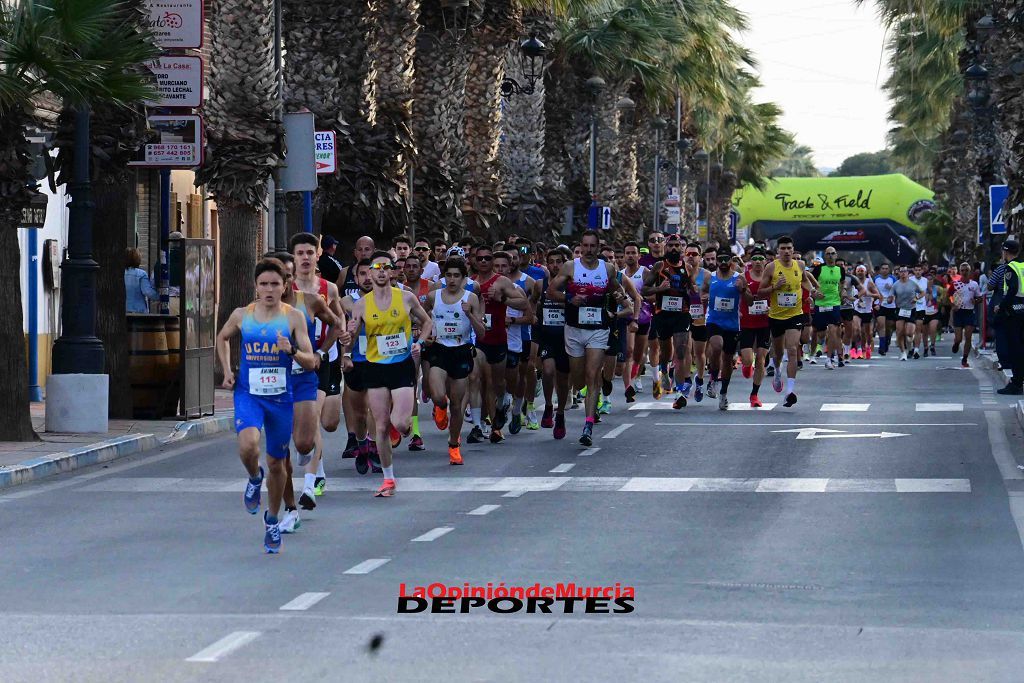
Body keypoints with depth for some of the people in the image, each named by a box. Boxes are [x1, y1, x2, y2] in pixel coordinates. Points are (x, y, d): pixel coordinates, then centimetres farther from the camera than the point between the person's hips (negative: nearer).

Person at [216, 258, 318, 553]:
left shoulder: (293, 317, -5)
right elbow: (222, 338, 22)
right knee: (247, 446, -27)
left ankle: (272, 520, 32)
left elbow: (311, 362, -7)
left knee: (276, 463, 10)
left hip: (280, 397, 0)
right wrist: (227, 371, 11)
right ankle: (254, 478, 8)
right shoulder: (241, 315, 0)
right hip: (248, 393, 0)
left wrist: (291, 351, -26)